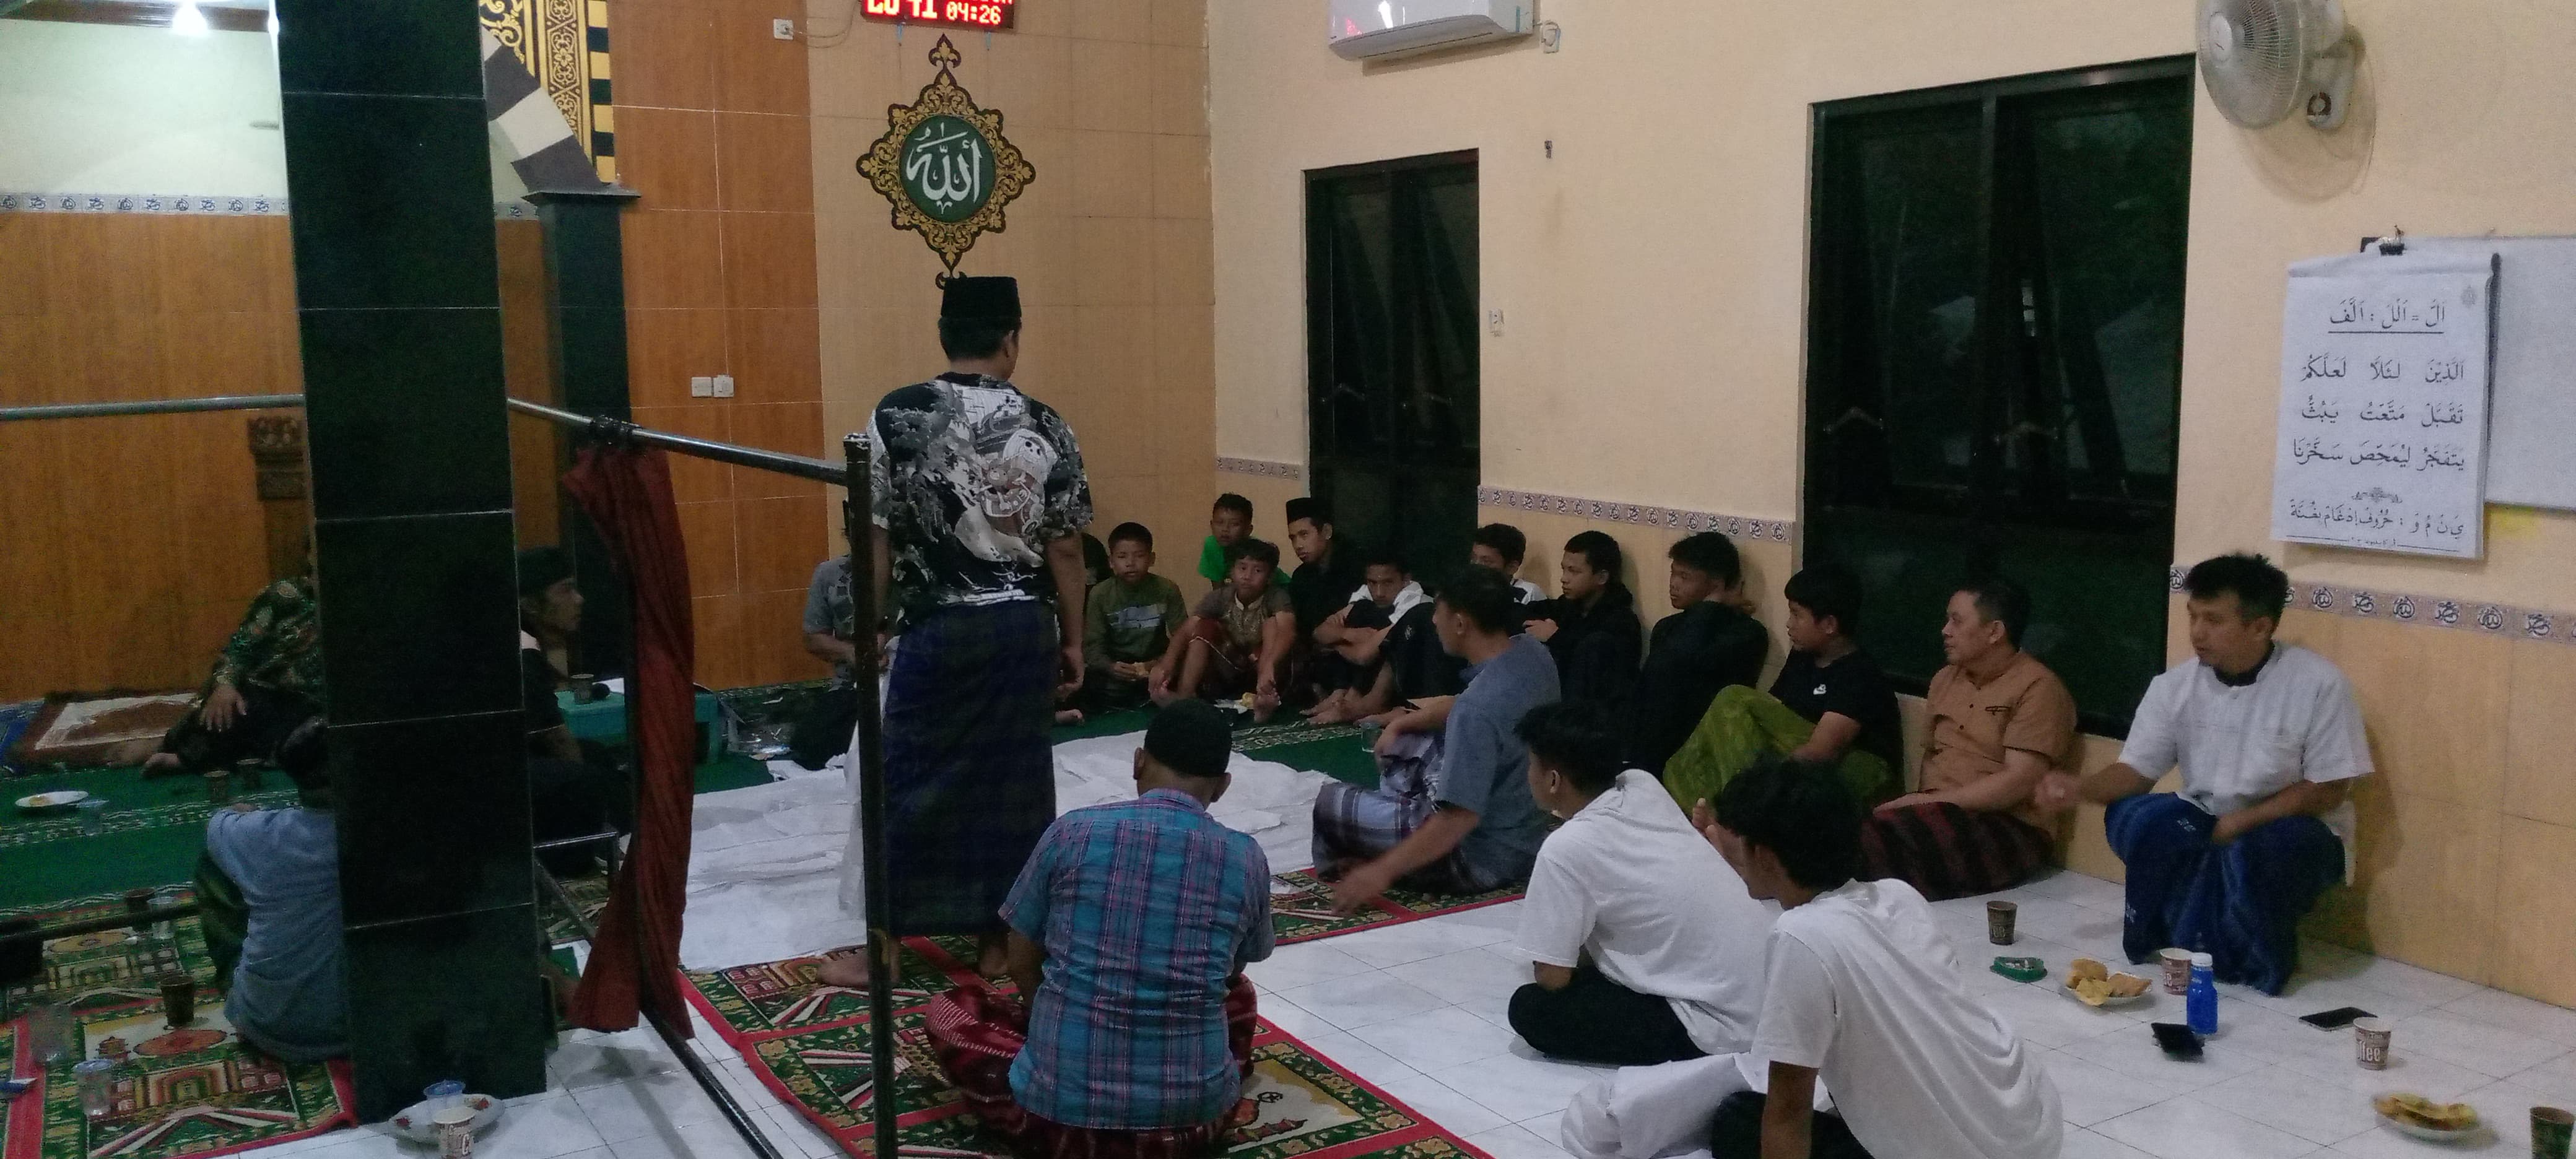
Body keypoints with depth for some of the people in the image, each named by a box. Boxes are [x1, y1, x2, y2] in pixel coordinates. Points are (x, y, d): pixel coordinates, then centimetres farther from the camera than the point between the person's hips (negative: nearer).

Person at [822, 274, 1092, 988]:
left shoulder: (896, 417, -8)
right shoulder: (1045, 427, -3)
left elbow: (876, 541, -6)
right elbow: (1064, 549, 0)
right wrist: (1073, 639, 10)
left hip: (935, 629, -2)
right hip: (1022, 628, 2)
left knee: (905, 783, 8)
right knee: (1010, 782, 11)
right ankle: (999, 938, 20)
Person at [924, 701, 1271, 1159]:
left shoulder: (1072, 833, -5)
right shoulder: (1246, 859, -1)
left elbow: (1021, 966, 5)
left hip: (1061, 1106, -2)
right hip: (1193, 1116, 2)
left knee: (948, 1010, 25)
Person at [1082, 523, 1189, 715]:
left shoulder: (1167, 590, -4)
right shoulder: (1100, 594, -5)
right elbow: (1093, 645, -9)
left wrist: (1160, 664, -28)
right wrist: (1111, 667, -30)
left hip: (1155, 665, 0)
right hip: (1115, 668, 0)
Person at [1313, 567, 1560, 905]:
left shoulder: (1477, 709, -33)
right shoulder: (1534, 652, -6)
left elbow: (1460, 818, -32)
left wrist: (1382, 871, -24)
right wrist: (1402, 724, 17)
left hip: (1487, 858, -9)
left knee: (1331, 802, 4)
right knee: (1404, 747, 24)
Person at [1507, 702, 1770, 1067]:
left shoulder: (1566, 849, -18)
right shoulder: (1645, 787, 3)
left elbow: (1552, 977, -9)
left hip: (1722, 1027, -8)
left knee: (1530, 1009, -3)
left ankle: (1688, 1056, -4)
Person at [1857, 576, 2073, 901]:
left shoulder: (2038, 689, -6)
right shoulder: (1946, 679, 19)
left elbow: (2018, 783, -14)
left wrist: (1929, 801, -14)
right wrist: (1922, 800, 2)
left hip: (2008, 827, -7)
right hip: (1937, 811, 7)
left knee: (1876, 840, -35)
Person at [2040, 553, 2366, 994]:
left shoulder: (2318, 683, -16)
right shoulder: (2175, 685, -6)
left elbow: (2328, 790, -13)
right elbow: (2137, 771, -4)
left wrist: (2243, 821, -22)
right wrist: (2082, 787, -25)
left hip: (2293, 828, -4)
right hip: (2203, 824, 4)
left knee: (2253, 853, -37)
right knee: (2128, 818, -25)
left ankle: (2253, 961, -9)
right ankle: (2193, 940, -11)